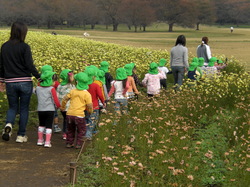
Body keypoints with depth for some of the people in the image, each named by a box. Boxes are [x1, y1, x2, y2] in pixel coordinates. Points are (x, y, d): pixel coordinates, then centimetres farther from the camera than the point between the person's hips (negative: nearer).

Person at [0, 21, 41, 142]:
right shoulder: (24, 47, -10)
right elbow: (30, 65, -15)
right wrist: (39, 78, -6)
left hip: (10, 82, 3)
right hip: (25, 82, -3)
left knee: (13, 107, 17)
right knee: (24, 108, 10)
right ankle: (21, 135, 13)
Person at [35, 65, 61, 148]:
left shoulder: (38, 88, -1)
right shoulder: (51, 89, -12)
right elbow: (55, 100, -11)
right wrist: (59, 106, 7)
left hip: (40, 109, 4)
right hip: (50, 110, -4)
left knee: (41, 124, 18)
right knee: (49, 126, 1)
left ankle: (40, 140, 25)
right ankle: (47, 142, -2)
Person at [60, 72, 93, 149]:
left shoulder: (73, 91, 4)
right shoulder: (87, 94, -6)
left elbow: (65, 99, 7)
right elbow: (89, 106, -9)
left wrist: (63, 107, 25)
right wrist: (90, 112, 12)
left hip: (69, 114, 4)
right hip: (79, 115, -3)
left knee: (70, 130, 22)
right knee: (81, 131, 16)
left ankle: (69, 143, 25)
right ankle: (78, 144, 11)